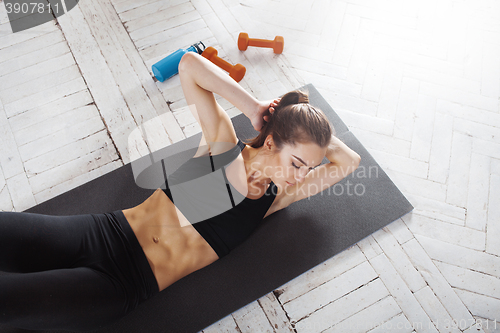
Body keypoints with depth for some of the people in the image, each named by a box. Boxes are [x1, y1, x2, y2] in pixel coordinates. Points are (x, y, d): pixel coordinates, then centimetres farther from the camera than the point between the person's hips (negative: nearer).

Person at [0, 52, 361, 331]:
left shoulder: (274, 198, 4)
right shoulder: (224, 140, -3)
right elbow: (190, 64, -11)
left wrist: (307, 126, -2)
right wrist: (255, 110, -10)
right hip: (98, 234, 0)